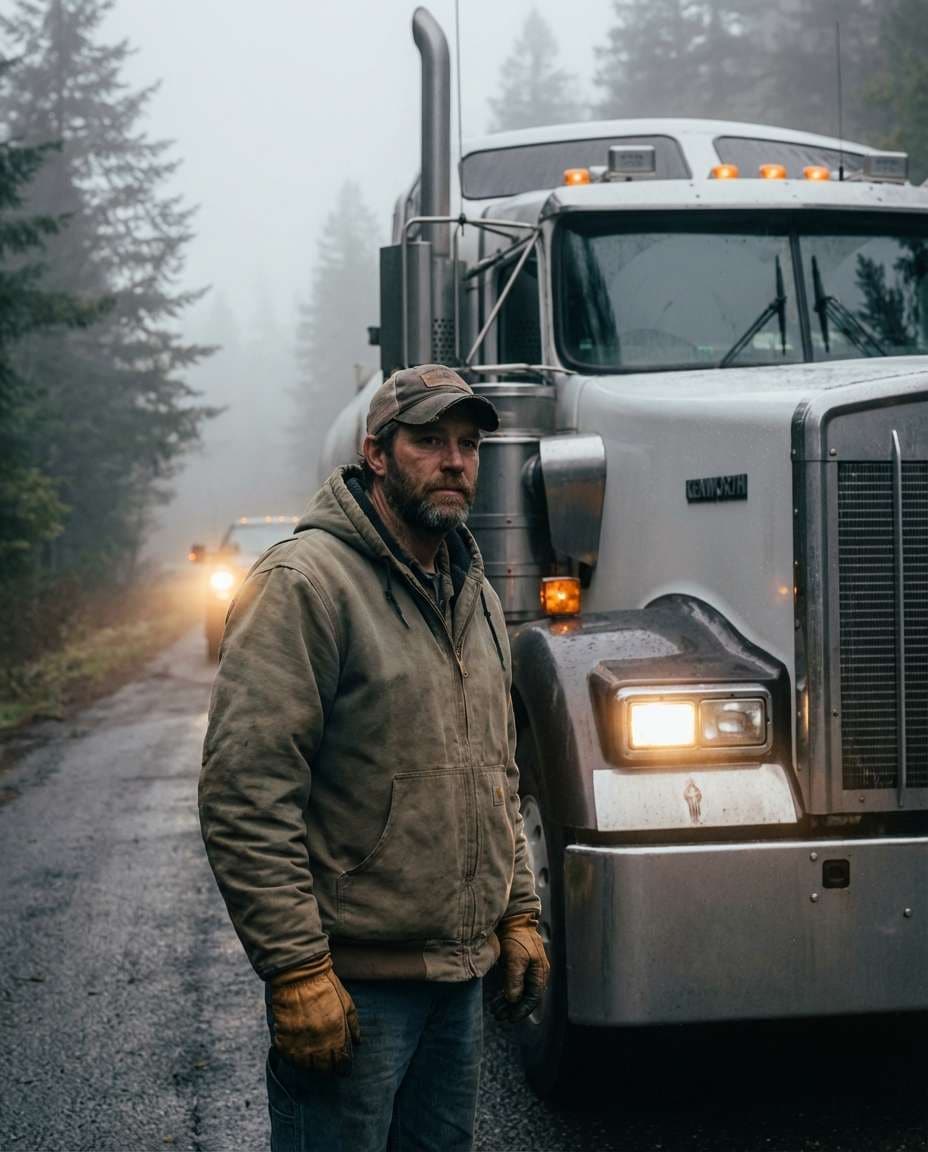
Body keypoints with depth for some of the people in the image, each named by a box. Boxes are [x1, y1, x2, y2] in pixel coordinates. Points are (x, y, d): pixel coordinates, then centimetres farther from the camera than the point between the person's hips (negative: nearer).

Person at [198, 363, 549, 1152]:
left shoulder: (476, 596, 13)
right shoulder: (305, 583, -14)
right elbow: (244, 793, -19)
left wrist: (518, 915, 15)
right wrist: (297, 970, -21)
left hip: (463, 971, 8)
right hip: (355, 981, -8)